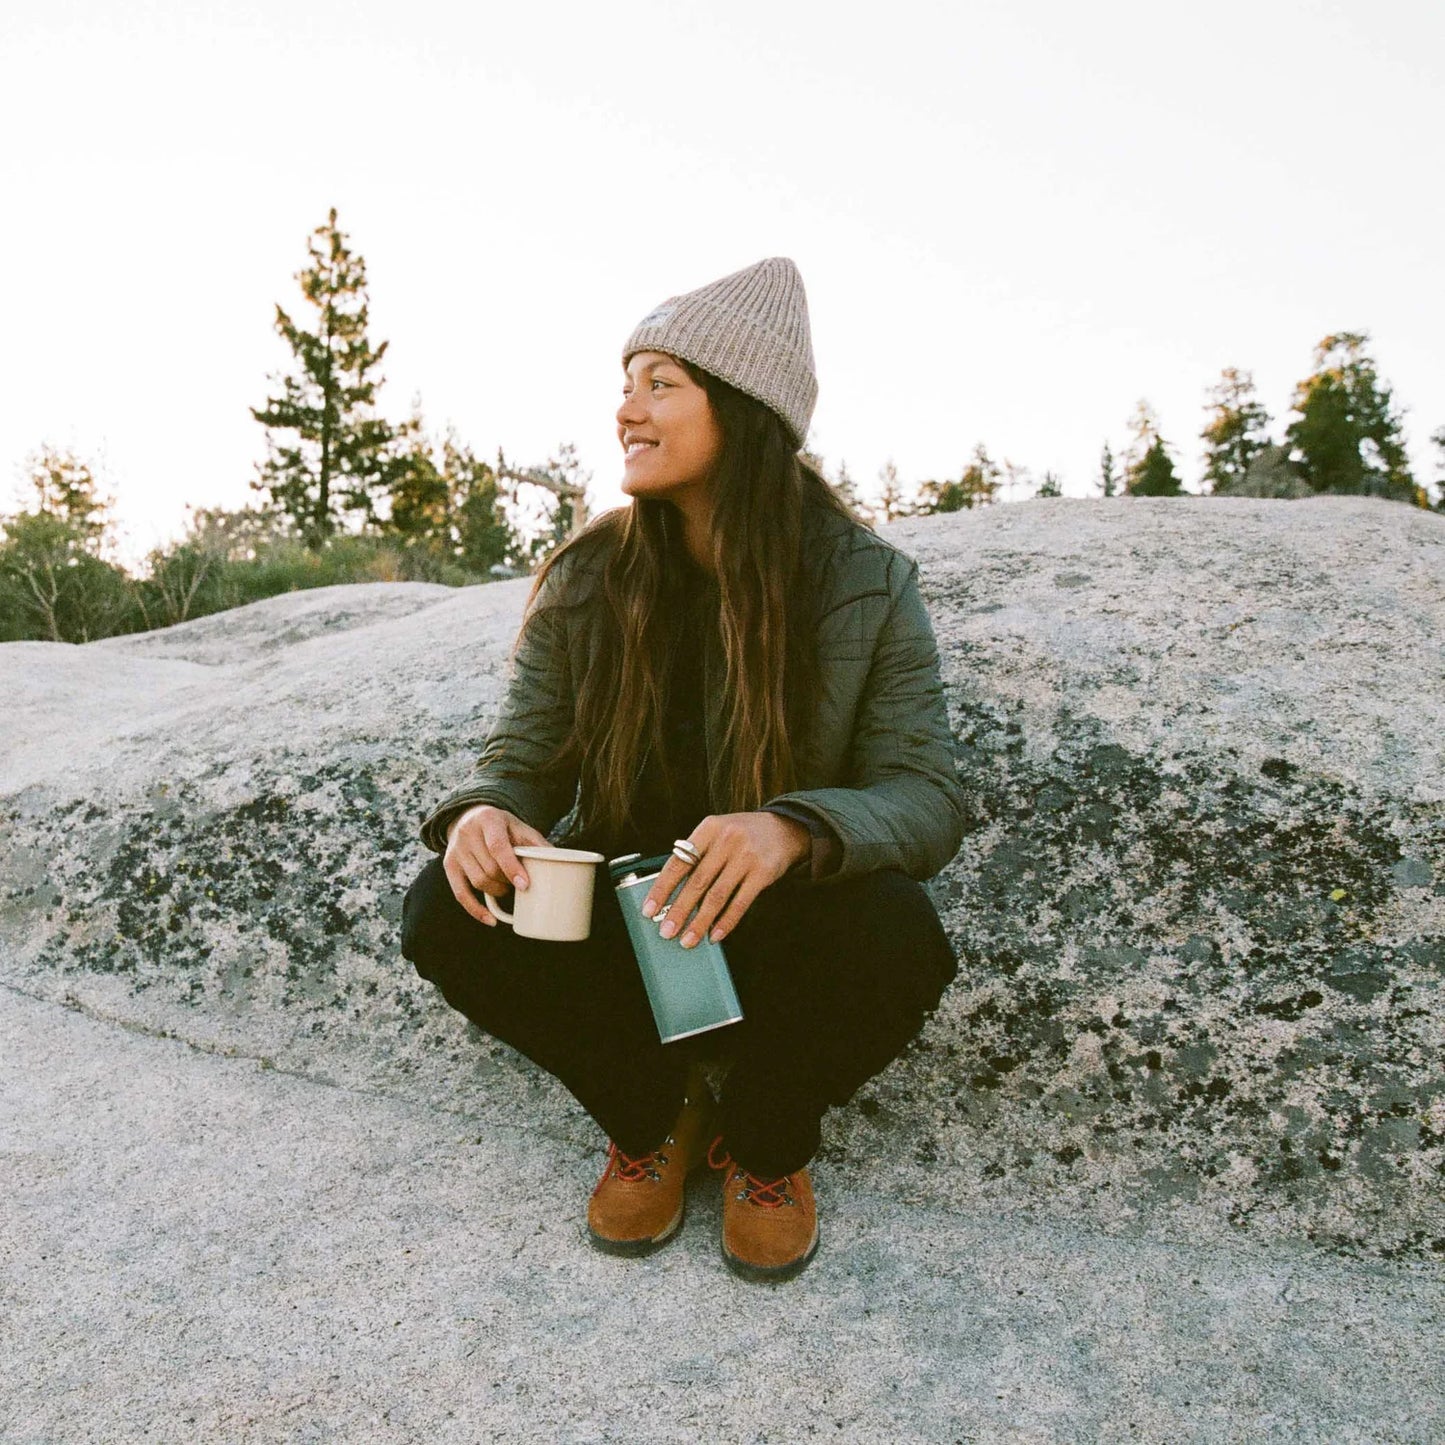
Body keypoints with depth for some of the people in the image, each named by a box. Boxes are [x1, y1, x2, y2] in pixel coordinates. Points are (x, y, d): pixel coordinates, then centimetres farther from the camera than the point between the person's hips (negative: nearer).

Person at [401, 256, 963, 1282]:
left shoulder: (869, 584, -11)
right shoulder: (585, 582, -4)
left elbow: (928, 793, -16)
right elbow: (523, 757, -1)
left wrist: (795, 829, -39)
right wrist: (483, 812, -27)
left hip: (777, 938, -2)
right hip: (619, 922, 2)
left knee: (895, 934, -33)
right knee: (446, 913, -23)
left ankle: (765, 1142, 2)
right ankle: (652, 1118, 5)